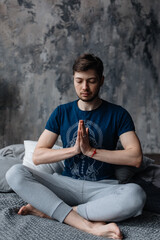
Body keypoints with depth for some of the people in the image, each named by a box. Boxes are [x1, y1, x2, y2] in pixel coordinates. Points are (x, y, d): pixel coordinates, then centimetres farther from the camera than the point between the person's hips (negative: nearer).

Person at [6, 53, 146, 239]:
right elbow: (37, 156, -1)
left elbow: (136, 158, -12)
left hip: (102, 187, -2)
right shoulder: (61, 112, 5)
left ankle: (50, 211, -24)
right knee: (15, 173, -22)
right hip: (67, 183, 2)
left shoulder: (117, 114, 0)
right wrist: (74, 149, -15)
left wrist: (91, 150, -16)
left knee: (135, 195, -35)